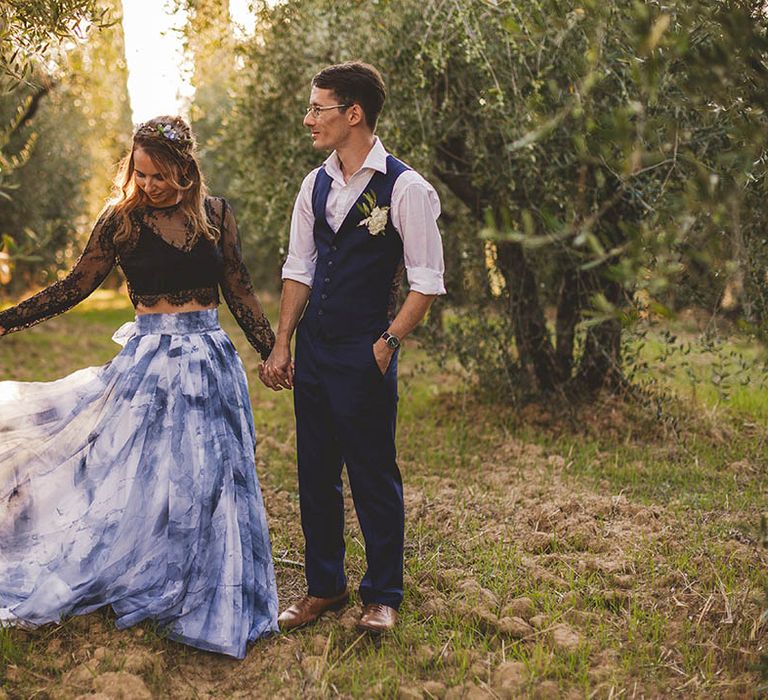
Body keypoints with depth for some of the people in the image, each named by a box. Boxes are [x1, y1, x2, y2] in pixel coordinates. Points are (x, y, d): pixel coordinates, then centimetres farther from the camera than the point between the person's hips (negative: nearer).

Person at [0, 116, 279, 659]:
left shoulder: (215, 213, 3)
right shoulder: (122, 218, -3)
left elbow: (239, 290, 8)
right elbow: (76, 287, 2)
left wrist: (272, 351, 6)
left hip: (210, 358, 2)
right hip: (149, 359, -2)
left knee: (208, 480, 6)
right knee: (143, 477, 2)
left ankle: (207, 603, 21)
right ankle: (149, 590, 19)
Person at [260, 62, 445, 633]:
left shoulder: (405, 188, -10)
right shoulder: (316, 184, 9)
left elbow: (427, 281, -9)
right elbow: (299, 269, 12)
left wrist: (388, 342, -15)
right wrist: (282, 345, 7)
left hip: (365, 355, -6)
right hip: (313, 349, 6)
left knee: (374, 475, 3)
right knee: (315, 473, 13)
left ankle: (382, 597, 20)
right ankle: (324, 587, 29)